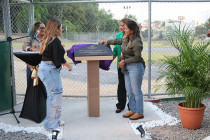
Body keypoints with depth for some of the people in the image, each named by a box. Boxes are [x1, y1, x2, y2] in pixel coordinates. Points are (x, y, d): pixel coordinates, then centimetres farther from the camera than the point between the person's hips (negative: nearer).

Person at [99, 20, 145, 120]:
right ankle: (133, 110, 23)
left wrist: (124, 61, -13)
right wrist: (107, 42, 38)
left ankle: (139, 113, 7)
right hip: (127, 68, 9)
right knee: (129, 90, 12)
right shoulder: (126, 39, 11)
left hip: (136, 67, -9)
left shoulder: (137, 42, -16)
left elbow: (137, 57, -18)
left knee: (136, 91, -3)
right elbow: (118, 41, 30)